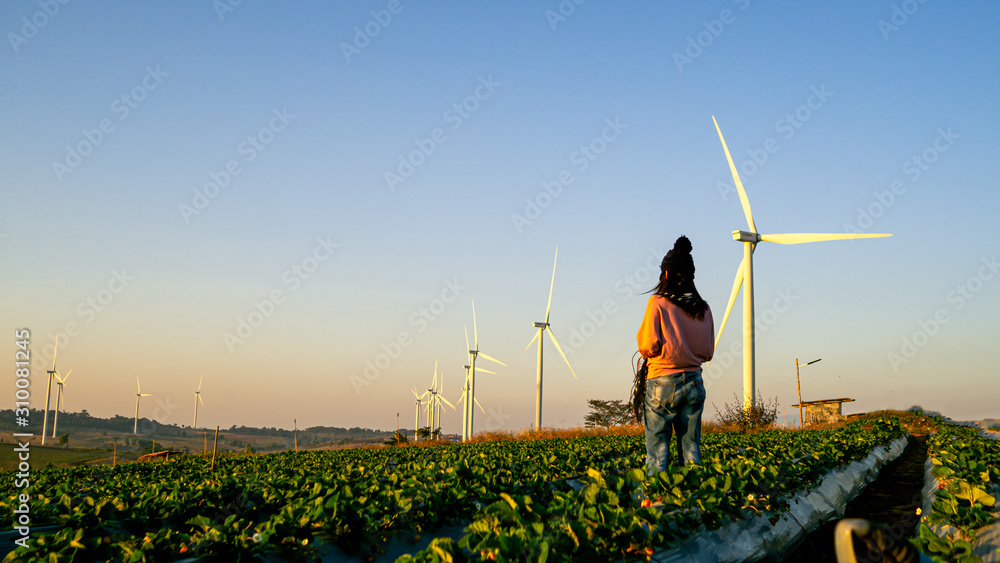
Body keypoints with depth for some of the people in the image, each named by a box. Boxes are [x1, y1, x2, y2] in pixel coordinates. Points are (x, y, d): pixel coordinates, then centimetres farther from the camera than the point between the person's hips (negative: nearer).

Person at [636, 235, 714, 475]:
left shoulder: (658, 302, -7)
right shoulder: (703, 308, 6)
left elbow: (648, 347, -11)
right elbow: (708, 352, 10)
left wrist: (641, 337, 10)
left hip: (662, 383, -4)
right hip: (694, 382, 4)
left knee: (657, 449, 0)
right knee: (691, 447, 9)